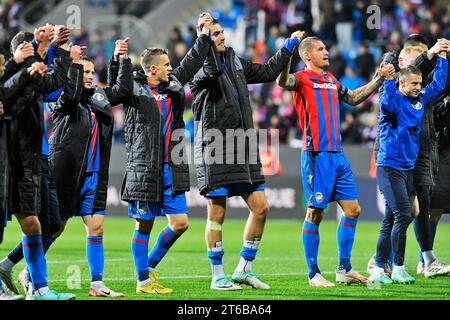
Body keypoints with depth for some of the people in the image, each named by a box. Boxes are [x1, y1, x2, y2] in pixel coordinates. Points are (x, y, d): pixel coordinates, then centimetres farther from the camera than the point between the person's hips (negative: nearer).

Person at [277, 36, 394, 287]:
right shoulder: (303, 78, -4)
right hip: (317, 155, -8)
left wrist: (379, 79, 34)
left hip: (338, 155, 8)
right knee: (315, 213, -5)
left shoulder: (332, 80, 19)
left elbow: (353, 98, 37)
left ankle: (344, 269, 15)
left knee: (353, 210, 7)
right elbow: (283, 81, -27)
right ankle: (314, 274, 2)